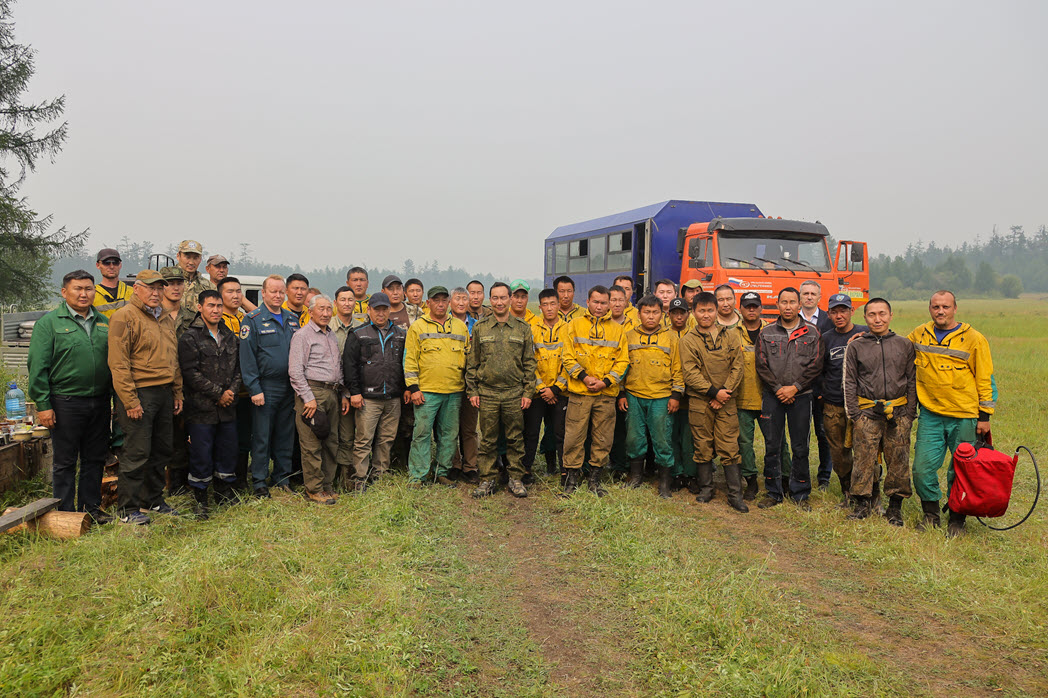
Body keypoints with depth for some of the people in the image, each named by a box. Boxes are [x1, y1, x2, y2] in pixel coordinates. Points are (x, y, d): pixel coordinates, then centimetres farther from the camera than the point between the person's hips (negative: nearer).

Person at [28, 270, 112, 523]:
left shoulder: (104, 322, 12)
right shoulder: (49, 323, -2)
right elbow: (38, 367, -6)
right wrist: (42, 404, -11)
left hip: (100, 402, 5)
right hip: (66, 403, -4)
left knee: (95, 459, 11)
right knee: (65, 461, 4)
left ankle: (92, 506, 23)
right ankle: (66, 512, 14)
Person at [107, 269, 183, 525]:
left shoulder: (166, 319, 17)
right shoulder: (124, 317, -9)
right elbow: (118, 364, -14)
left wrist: (177, 393, 18)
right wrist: (130, 401, -19)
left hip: (164, 393, 8)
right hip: (139, 393, -8)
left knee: (161, 450, 14)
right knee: (137, 453, -5)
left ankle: (153, 500, 27)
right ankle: (128, 509, 5)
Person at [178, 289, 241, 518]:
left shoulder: (230, 337, 13)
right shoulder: (190, 337, -6)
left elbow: (238, 368, 15)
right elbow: (191, 373, -13)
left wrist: (232, 391, -3)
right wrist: (218, 393, -13)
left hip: (227, 408, 5)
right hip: (201, 408, -5)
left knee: (228, 451, 11)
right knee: (201, 455, 0)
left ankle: (224, 494, 25)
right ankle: (200, 499, 13)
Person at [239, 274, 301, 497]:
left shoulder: (292, 319, 12)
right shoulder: (253, 319, -4)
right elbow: (247, 357, -8)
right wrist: (254, 389, -14)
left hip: (289, 387, 5)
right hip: (266, 387, -5)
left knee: (286, 435, 11)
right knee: (262, 437, 1)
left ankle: (282, 478, 21)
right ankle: (259, 481, 10)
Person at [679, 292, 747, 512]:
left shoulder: (731, 337, 8)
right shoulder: (688, 341, 2)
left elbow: (737, 368, 4)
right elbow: (690, 373, -6)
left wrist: (725, 392, -8)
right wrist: (714, 392, -12)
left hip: (726, 402, 1)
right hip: (699, 402, -1)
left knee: (729, 448, -1)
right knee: (703, 447, 6)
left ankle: (735, 495, 5)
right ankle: (706, 489, 20)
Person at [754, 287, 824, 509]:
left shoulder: (811, 333, 4)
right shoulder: (766, 333, 7)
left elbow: (816, 366, -2)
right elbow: (761, 366, 1)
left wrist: (795, 387, -11)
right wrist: (778, 388, -9)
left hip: (801, 396, -1)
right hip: (773, 396, 1)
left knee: (800, 448, 4)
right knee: (772, 447, 4)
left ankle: (800, 494, 16)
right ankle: (773, 493, 15)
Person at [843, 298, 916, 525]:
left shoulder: (904, 345, 8)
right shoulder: (855, 346, 5)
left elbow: (912, 381, 10)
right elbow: (849, 382, 6)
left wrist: (910, 413, 3)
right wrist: (854, 414, -1)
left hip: (898, 414, 1)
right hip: (866, 413, -1)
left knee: (898, 461, 3)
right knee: (863, 460, -1)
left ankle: (895, 506, 16)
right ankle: (862, 504, 11)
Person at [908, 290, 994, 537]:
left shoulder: (973, 339, -3)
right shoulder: (918, 335, 6)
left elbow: (986, 380, -1)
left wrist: (984, 415, -3)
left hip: (964, 417, -2)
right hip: (930, 415, 3)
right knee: (923, 468, -1)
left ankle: (957, 519, 21)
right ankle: (931, 514, 19)